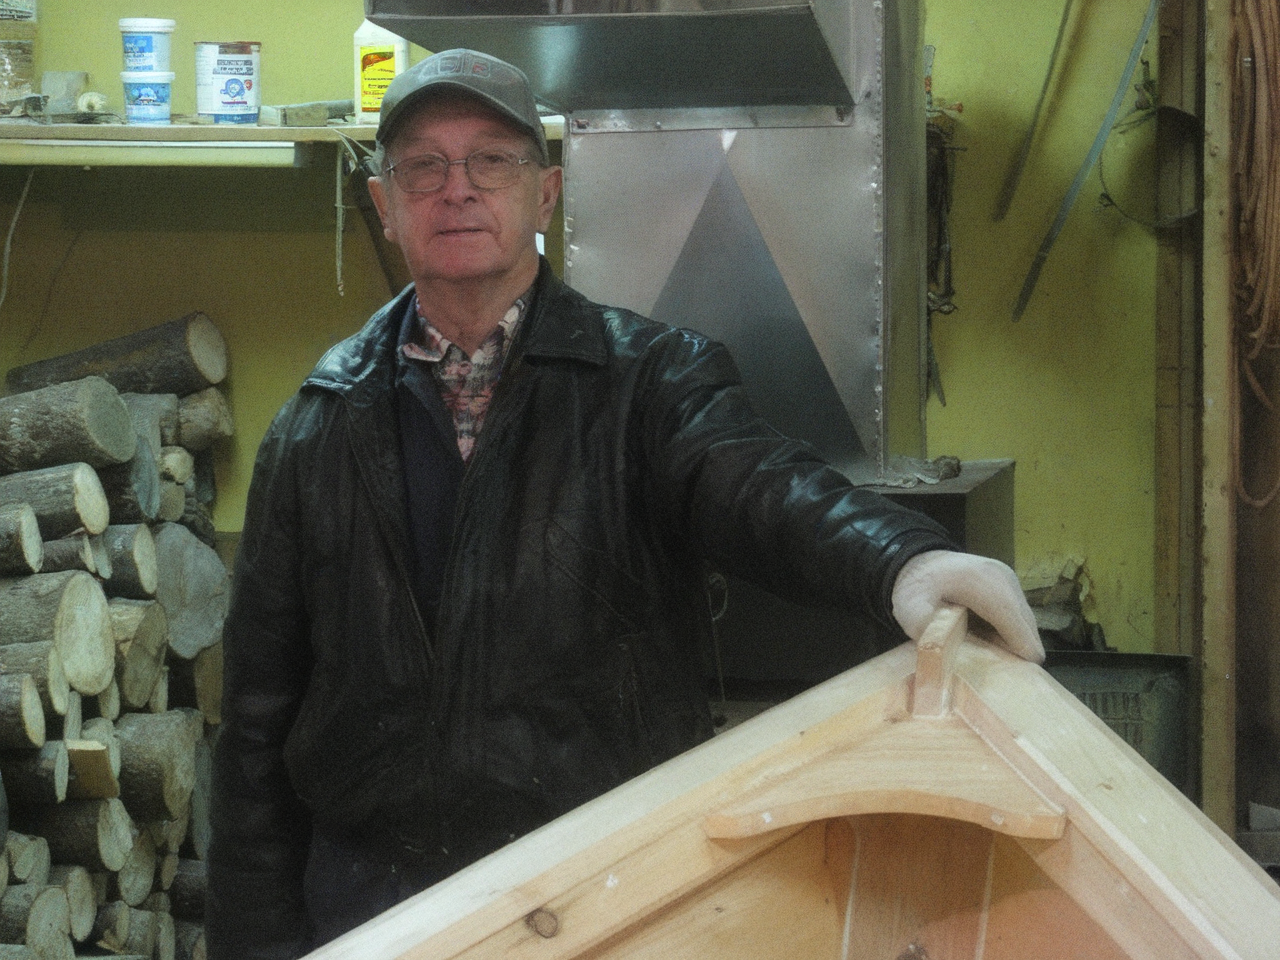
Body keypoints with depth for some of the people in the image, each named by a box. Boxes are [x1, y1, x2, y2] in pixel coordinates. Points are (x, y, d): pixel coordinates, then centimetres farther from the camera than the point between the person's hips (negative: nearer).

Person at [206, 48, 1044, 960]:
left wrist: (901, 558, -46)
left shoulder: (649, 375, -1)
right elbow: (260, 716, 7)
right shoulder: (321, 425, 5)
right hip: (373, 886, 2)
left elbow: (753, 482, -24)